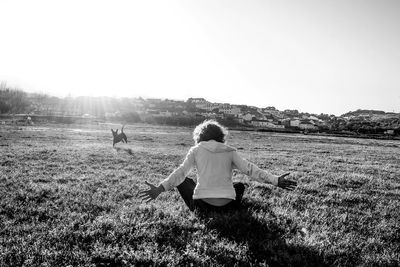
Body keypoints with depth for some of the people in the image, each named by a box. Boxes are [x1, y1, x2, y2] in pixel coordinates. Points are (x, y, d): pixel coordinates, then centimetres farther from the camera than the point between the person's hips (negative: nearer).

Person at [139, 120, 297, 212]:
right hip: (227, 207, 2)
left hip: (202, 206, -2)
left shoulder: (196, 150, 5)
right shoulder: (230, 151, 8)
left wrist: (160, 189, -9)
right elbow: (250, 169, 1)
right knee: (240, 185, 33)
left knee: (184, 181, 25)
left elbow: (180, 172, -5)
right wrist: (276, 181, 3)